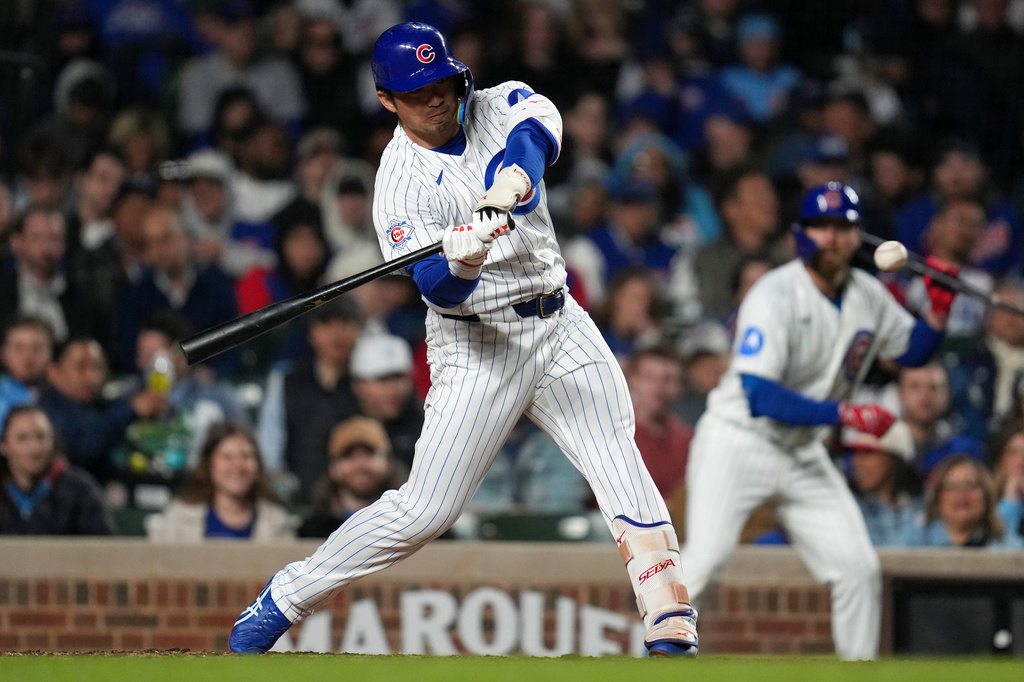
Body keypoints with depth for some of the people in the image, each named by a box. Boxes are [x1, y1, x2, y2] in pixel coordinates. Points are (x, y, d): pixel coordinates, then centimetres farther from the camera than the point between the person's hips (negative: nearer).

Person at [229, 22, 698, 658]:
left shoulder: (497, 106, 1)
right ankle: (281, 602, 6)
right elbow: (441, 291, -19)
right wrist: (461, 259, -42)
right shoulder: (401, 180, -10)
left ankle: (672, 625, -16)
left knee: (619, 458, -14)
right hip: (478, 344, -4)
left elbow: (540, 126, -24)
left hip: (560, 324, 4)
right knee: (425, 509, -7)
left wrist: (510, 182, -44)